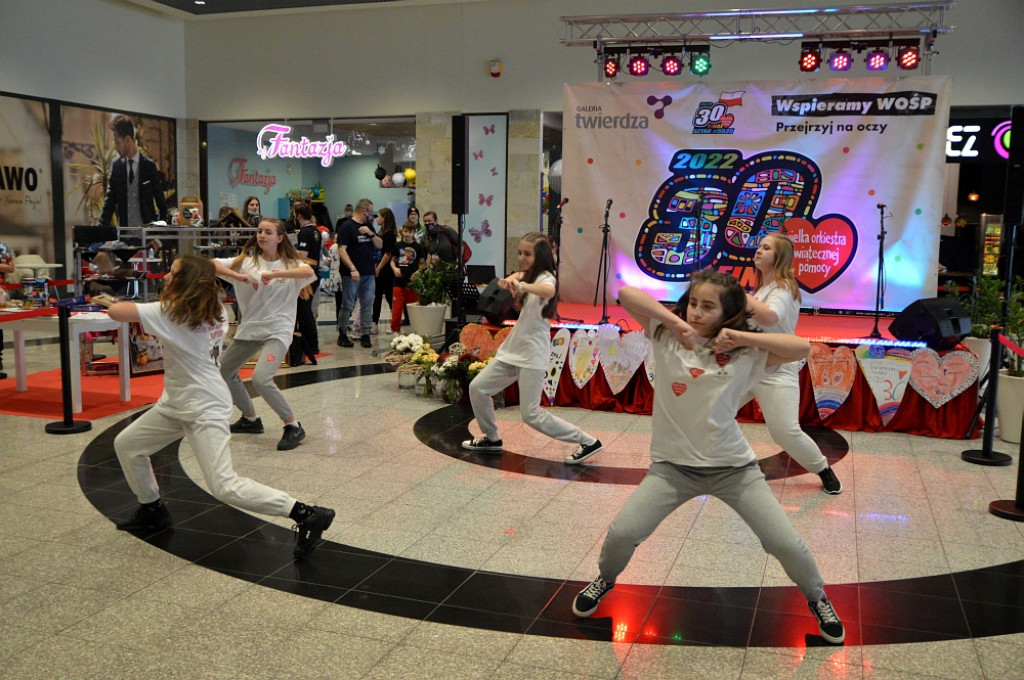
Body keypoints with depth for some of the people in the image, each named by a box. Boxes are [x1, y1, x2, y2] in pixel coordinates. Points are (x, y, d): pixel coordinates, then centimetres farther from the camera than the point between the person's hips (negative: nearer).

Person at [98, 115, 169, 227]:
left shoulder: (149, 165, -1)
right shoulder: (116, 165, 7)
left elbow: (161, 201, 2)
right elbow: (110, 200, 5)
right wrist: (101, 228, -7)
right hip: (124, 228, 2)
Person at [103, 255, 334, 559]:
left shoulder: (169, 314, -19)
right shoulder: (214, 312, 3)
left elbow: (116, 312, -23)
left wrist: (113, 303, 0)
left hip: (205, 409, -10)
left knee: (225, 487, -16)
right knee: (126, 444, 18)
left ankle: (307, 514, -15)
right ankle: (152, 510, 35)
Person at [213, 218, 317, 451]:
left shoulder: (290, 264, -3)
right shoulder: (246, 261, 4)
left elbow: (309, 272, -26)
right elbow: (211, 264, -7)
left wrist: (275, 274, -31)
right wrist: (237, 275, -21)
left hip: (278, 330, -6)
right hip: (249, 327, 6)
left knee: (260, 379, -24)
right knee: (224, 372, 17)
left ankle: (293, 426, -7)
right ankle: (251, 419, 36)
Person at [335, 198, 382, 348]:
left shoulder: (368, 227, 16)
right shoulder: (347, 227, -7)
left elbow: (379, 245, 13)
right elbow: (341, 250, -14)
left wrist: (371, 233, -5)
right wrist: (353, 269, -21)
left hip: (368, 274, 7)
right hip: (351, 275, -7)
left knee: (367, 306, 5)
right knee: (347, 306, 0)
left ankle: (365, 334, 10)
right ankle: (342, 334, 11)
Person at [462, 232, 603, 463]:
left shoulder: (546, 278, -17)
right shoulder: (525, 276, 13)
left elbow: (548, 291, -39)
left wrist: (521, 285, -49)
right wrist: (510, 281, -14)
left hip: (533, 354, -9)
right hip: (513, 349, 9)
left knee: (531, 415, -10)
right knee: (477, 388, 10)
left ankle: (588, 442, 0)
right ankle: (491, 438, 29)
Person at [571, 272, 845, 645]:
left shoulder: (744, 354, -5)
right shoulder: (666, 336, -5)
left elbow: (802, 347, -13)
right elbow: (626, 294, -12)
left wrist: (741, 336, -17)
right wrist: (674, 320, -19)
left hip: (733, 467, 0)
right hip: (673, 465, 0)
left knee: (786, 543, 1)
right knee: (622, 533, -11)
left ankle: (817, 599, 34)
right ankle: (606, 579, 24)